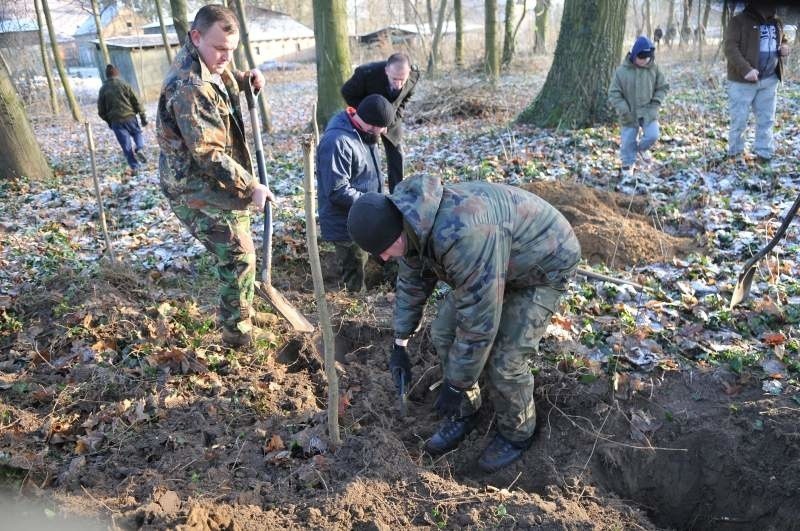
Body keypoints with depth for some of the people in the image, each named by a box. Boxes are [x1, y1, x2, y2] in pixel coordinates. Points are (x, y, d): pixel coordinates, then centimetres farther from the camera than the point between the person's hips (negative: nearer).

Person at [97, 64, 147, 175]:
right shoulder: (124, 85, 0)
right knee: (137, 133, 22)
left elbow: (101, 111, 9)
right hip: (130, 117, -1)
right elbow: (136, 102, -3)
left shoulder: (103, 89, 6)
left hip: (116, 121, 1)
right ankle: (140, 149, -8)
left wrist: (109, 121, 22)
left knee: (126, 145, 4)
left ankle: (134, 167, 4)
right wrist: (143, 116, 2)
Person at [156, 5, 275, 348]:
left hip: (216, 181, 11)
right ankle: (238, 332, 11)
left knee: (235, 252, 23)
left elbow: (225, 82, 31)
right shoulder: (189, 87, -27)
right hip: (197, 189, -10)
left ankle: (241, 311, 42)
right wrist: (250, 188, -25)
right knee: (239, 256, -5)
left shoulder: (206, 65, 5)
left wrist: (247, 79, 10)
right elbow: (209, 154, -29)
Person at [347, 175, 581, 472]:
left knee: (504, 361, -12)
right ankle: (463, 415, 24)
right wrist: (399, 345, 9)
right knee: (443, 333, 4)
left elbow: (479, 321, -37)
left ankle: (517, 435, 17)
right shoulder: (411, 225, -12)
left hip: (543, 265, -8)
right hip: (490, 266, 8)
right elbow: (411, 284, 6)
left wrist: (455, 385, -24)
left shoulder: (461, 235, -43)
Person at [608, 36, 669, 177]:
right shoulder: (622, 71, -10)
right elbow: (614, 93, -8)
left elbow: (662, 87, 9)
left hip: (648, 112, 1)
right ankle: (628, 165, 25)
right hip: (630, 115, -1)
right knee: (628, 141, 2)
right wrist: (624, 110, -16)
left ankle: (641, 147, 23)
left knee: (652, 136, -12)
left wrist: (656, 103, -6)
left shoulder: (654, 69, -2)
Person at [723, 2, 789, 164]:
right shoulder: (739, 21, -8)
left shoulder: (776, 22, 12)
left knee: (766, 119, 10)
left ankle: (764, 152, 19)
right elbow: (730, 47, -16)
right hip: (743, 79, -6)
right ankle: (735, 152, 16)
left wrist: (785, 47, 3)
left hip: (769, 79, 6)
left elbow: (782, 40, 29)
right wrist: (745, 69, -26)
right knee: (739, 119, 1)